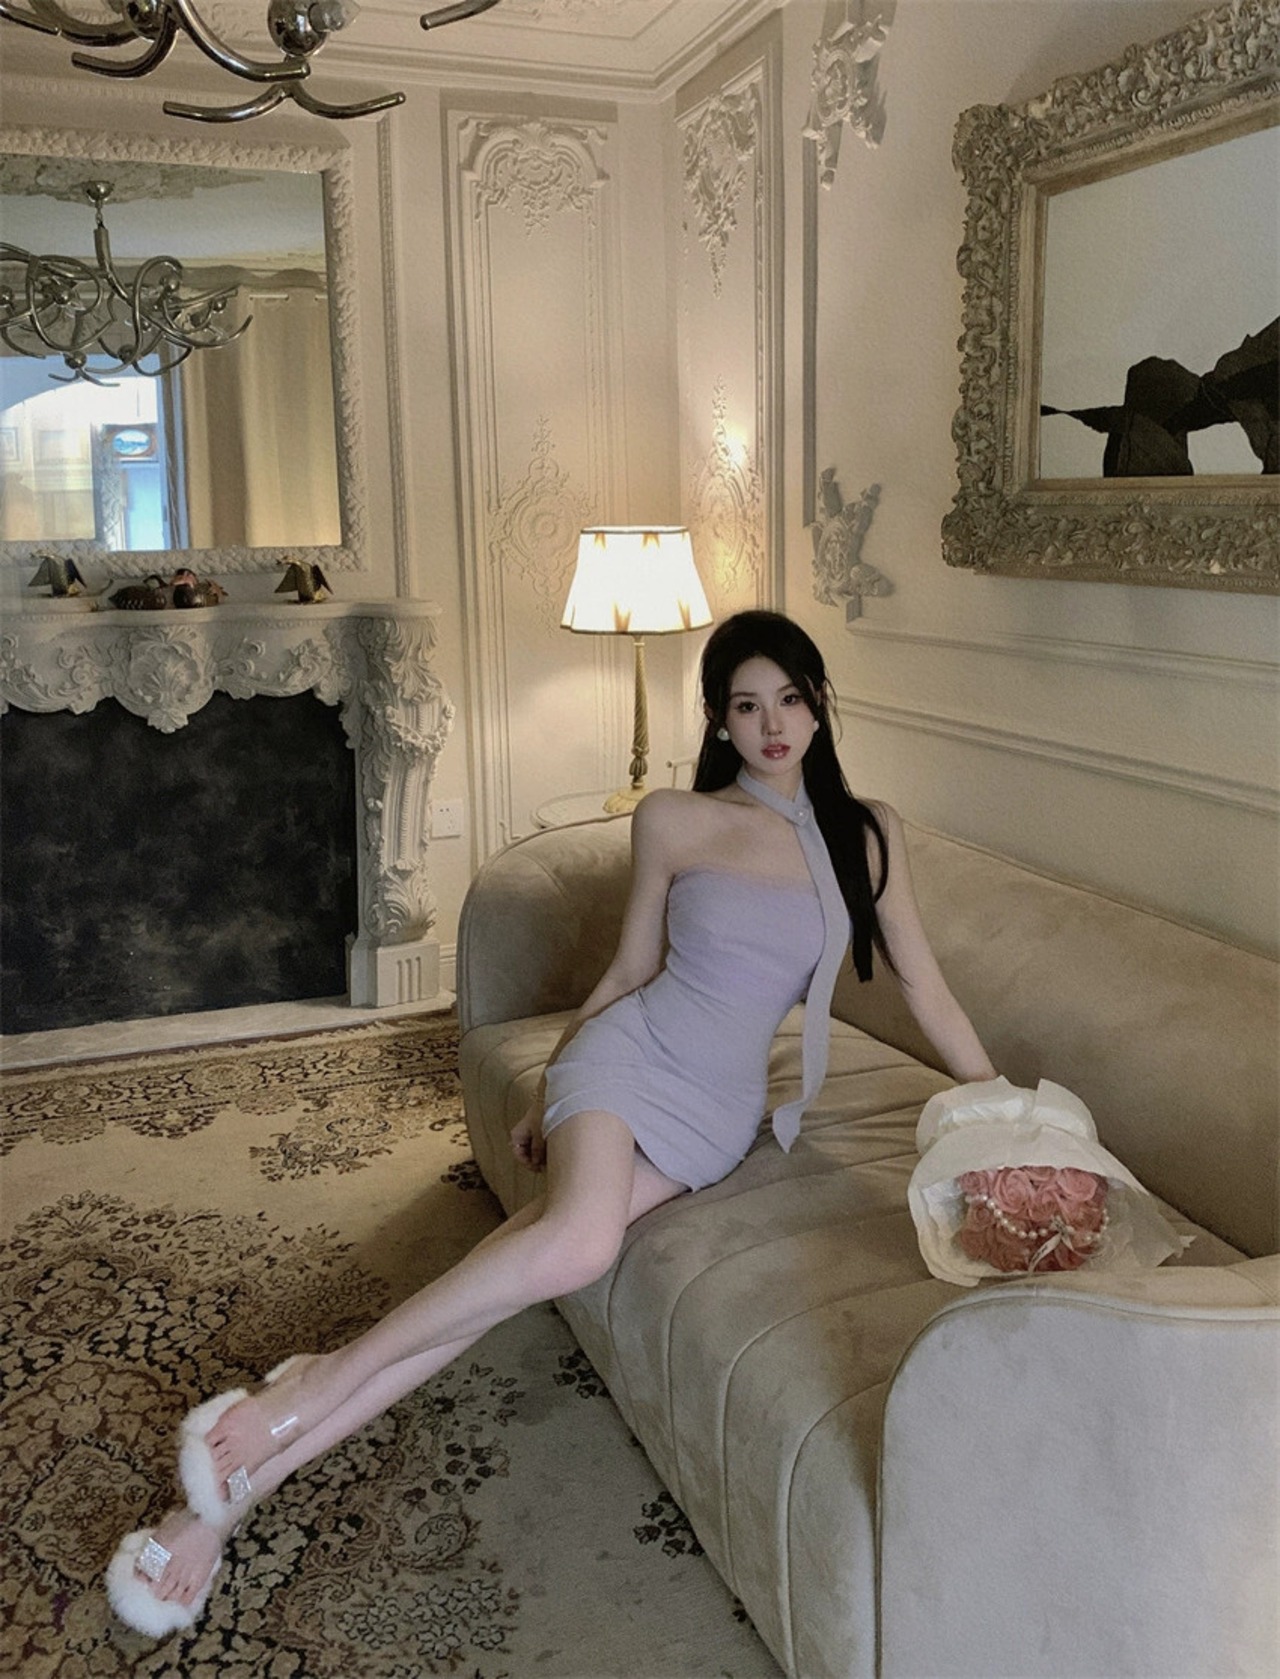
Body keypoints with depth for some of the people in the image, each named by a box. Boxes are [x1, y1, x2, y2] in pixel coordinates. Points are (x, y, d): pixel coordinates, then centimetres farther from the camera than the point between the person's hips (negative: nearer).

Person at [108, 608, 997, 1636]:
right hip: (632, 1056, -2)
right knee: (577, 1242, -35)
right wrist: (549, 1088, 15)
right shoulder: (673, 821, 1)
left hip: (718, 1113, 2)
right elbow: (632, 971, 10)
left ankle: (237, 1488, -10)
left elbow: (921, 980, 13)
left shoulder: (868, 837, 6)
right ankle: (312, 1386, -16)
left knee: (534, 1265, -16)